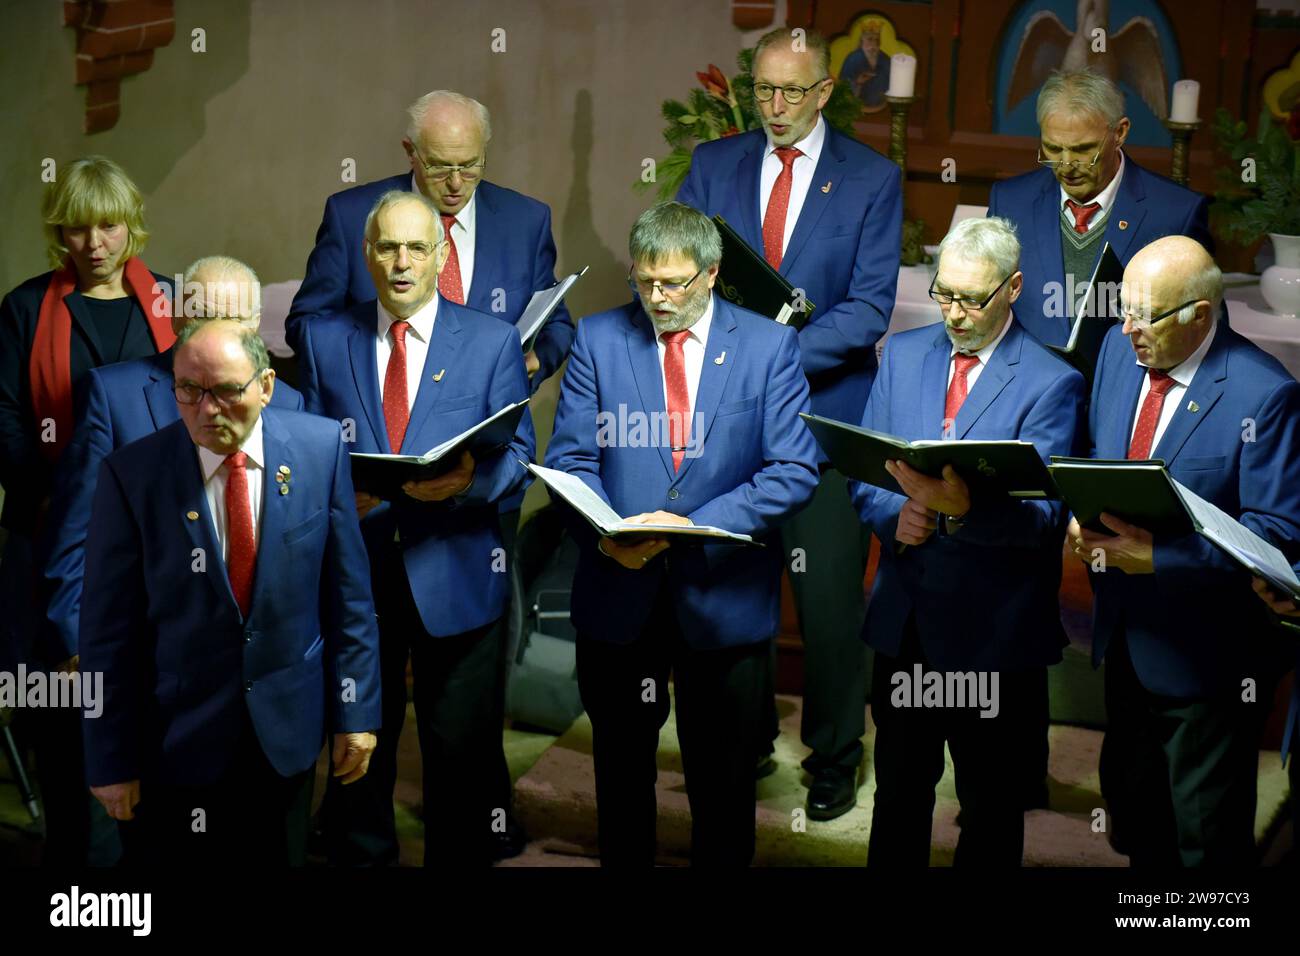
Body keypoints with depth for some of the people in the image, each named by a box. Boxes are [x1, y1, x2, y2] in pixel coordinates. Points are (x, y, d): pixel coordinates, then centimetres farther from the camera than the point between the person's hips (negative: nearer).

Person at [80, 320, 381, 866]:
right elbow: (107, 627, -9)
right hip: (175, 734, -2)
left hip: (288, 723, 2)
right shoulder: (131, 473, -14)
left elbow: (347, 590, -1)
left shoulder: (321, 447, -7)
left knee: (279, 857, 18)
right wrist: (111, 759, -6)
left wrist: (355, 710, 1)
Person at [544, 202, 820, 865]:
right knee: (621, 769, 15)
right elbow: (570, 458, 0)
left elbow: (794, 471, -8)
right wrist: (605, 534, -20)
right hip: (618, 591, 1)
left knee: (722, 780, 11)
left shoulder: (769, 347, -2)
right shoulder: (598, 339, 2)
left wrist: (695, 526, -19)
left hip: (724, 596, -1)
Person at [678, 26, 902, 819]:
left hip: (826, 418, -2)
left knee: (831, 598, 3)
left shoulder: (873, 179, -2)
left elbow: (869, 310, -9)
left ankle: (834, 757, 20)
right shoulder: (713, 165, 7)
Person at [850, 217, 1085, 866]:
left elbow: (1044, 515, -18)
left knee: (990, 805, 11)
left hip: (992, 634, -4)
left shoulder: (1052, 384, -10)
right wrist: (895, 512, -14)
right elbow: (862, 470, 8)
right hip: (903, 618, 4)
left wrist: (961, 507, -36)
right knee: (898, 788, 18)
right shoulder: (903, 354, 7)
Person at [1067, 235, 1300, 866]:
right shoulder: (1119, 349, 0)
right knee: (1133, 815, 22)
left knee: (1209, 838, 9)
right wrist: (1084, 518, -8)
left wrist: (1161, 556, -28)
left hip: (1204, 655, -7)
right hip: (1125, 637, 7)